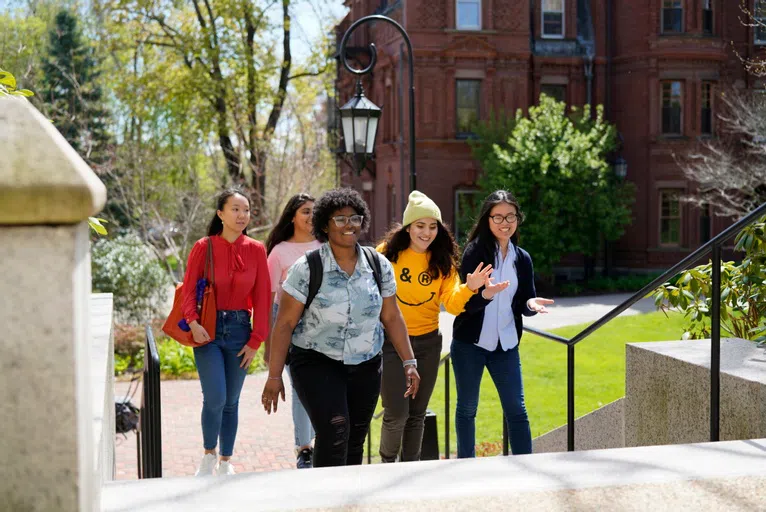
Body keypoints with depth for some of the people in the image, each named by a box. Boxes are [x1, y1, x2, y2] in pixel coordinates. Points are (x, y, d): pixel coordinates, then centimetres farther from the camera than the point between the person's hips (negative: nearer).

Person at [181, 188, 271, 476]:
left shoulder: (256, 250, 1)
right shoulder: (204, 247, -3)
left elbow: (262, 298, 3)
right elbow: (189, 289, -4)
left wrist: (255, 340, 0)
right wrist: (193, 322, -21)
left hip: (239, 329, 2)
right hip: (208, 330, -2)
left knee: (231, 401, 9)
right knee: (215, 398, -12)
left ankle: (225, 462, 23)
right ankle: (209, 455, 12)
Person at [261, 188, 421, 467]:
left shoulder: (379, 265, 3)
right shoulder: (307, 268, -9)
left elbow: (391, 318, 9)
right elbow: (285, 323, -8)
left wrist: (409, 362, 5)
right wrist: (274, 376, -11)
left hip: (366, 366, 4)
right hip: (316, 363, -4)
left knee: (354, 442, 8)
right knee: (335, 431, -21)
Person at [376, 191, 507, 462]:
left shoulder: (442, 262, 0)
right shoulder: (387, 253, -9)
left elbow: (452, 304, -9)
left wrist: (469, 288, -28)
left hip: (427, 342, 4)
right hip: (391, 341, -3)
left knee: (417, 414, 13)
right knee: (397, 413, -7)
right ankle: (387, 460, 19)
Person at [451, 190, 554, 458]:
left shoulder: (522, 258, 7)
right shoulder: (475, 252, -7)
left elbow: (523, 305, 8)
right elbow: (464, 302, -12)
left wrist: (531, 304, -15)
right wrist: (485, 295, -33)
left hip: (506, 345, 3)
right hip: (470, 344, -3)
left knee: (516, 410, 2)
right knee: (467, 408, 9)